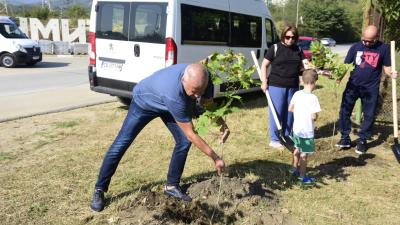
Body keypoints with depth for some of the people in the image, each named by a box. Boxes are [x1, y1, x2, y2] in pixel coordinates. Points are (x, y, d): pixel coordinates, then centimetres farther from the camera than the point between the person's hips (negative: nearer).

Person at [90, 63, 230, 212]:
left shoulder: (202, 79, -28)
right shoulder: (174, 95, -48)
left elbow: (208, 102, -6)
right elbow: (190, 134, -38)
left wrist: (222, 123, -22)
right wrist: (215, 158, -33)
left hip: (166, 105, 6)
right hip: (144, 101, -6)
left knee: (183, 141, -6)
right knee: (121, 144, -8)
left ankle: (171, 186, 10)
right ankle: (99, 190, 7)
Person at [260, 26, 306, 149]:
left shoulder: (298, 50, 9)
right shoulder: (275, 48, -4)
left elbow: (300, 67, 19)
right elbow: (264, 65, -3)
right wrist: (264, 81, -11)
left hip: (293, 87, 5)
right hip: (276, 86, -5)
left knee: (290, 113, 12)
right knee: (276, 113, 1)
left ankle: (287, 137, 26)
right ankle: (274, 139, 12)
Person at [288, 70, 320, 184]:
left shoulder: (297, 94, -4)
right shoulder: (313, 98, -21)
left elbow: (290, 109, 5)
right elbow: (313, 116, -22)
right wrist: (315, 117, -1)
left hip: (296, 128, 6)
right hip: (307, 131, -6)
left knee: (297, 149, 25)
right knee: (304, 154, 5)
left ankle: (294, 168, 40)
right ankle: (302, 176, 15)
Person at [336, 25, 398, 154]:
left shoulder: (383, 48, -3)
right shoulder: (356, 47, -2)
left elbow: (386, 67, 2)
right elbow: (346, 65, -2)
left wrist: (391, 74, -20)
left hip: (371, 89, 0)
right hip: (353, 86, 1)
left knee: (369, 115, 6)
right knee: (344, 111, 1)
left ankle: (362, 140, 21)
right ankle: (345, 138, 15)